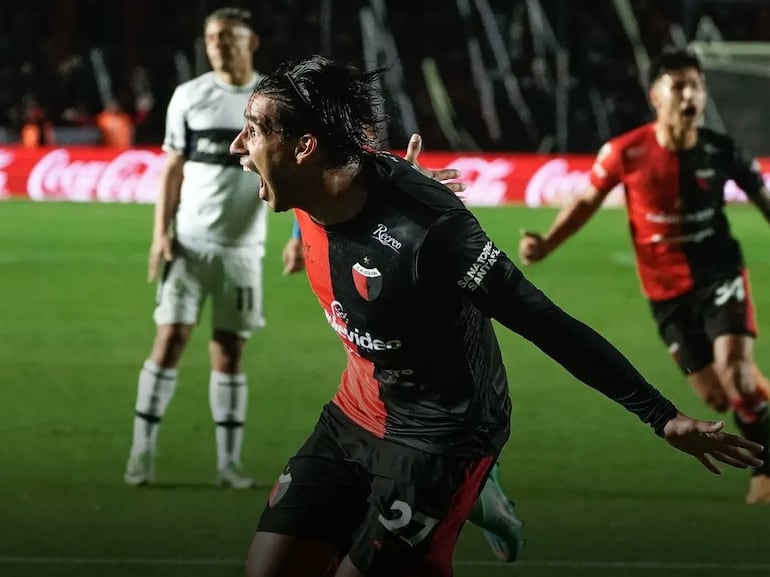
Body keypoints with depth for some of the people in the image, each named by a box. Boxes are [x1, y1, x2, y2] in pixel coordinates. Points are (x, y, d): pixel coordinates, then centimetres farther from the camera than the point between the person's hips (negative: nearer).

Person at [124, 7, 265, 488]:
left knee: (230, 350, 4)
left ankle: (229, 461, 9)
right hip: (190, 242, 0)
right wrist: (161, 232, -2)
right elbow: (173, 169, 5)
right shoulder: (190, 96, 3)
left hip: (242, 246, 0)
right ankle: (143, 451, -2)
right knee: (171, 338, -6)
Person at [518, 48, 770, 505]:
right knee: (717, 397, -1)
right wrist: (546, 245, -5)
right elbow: (589, 201, 5)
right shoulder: (626, 153, -11)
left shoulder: (722, 151, -10)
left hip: (718, 273, -1)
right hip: (667, 291, 1)